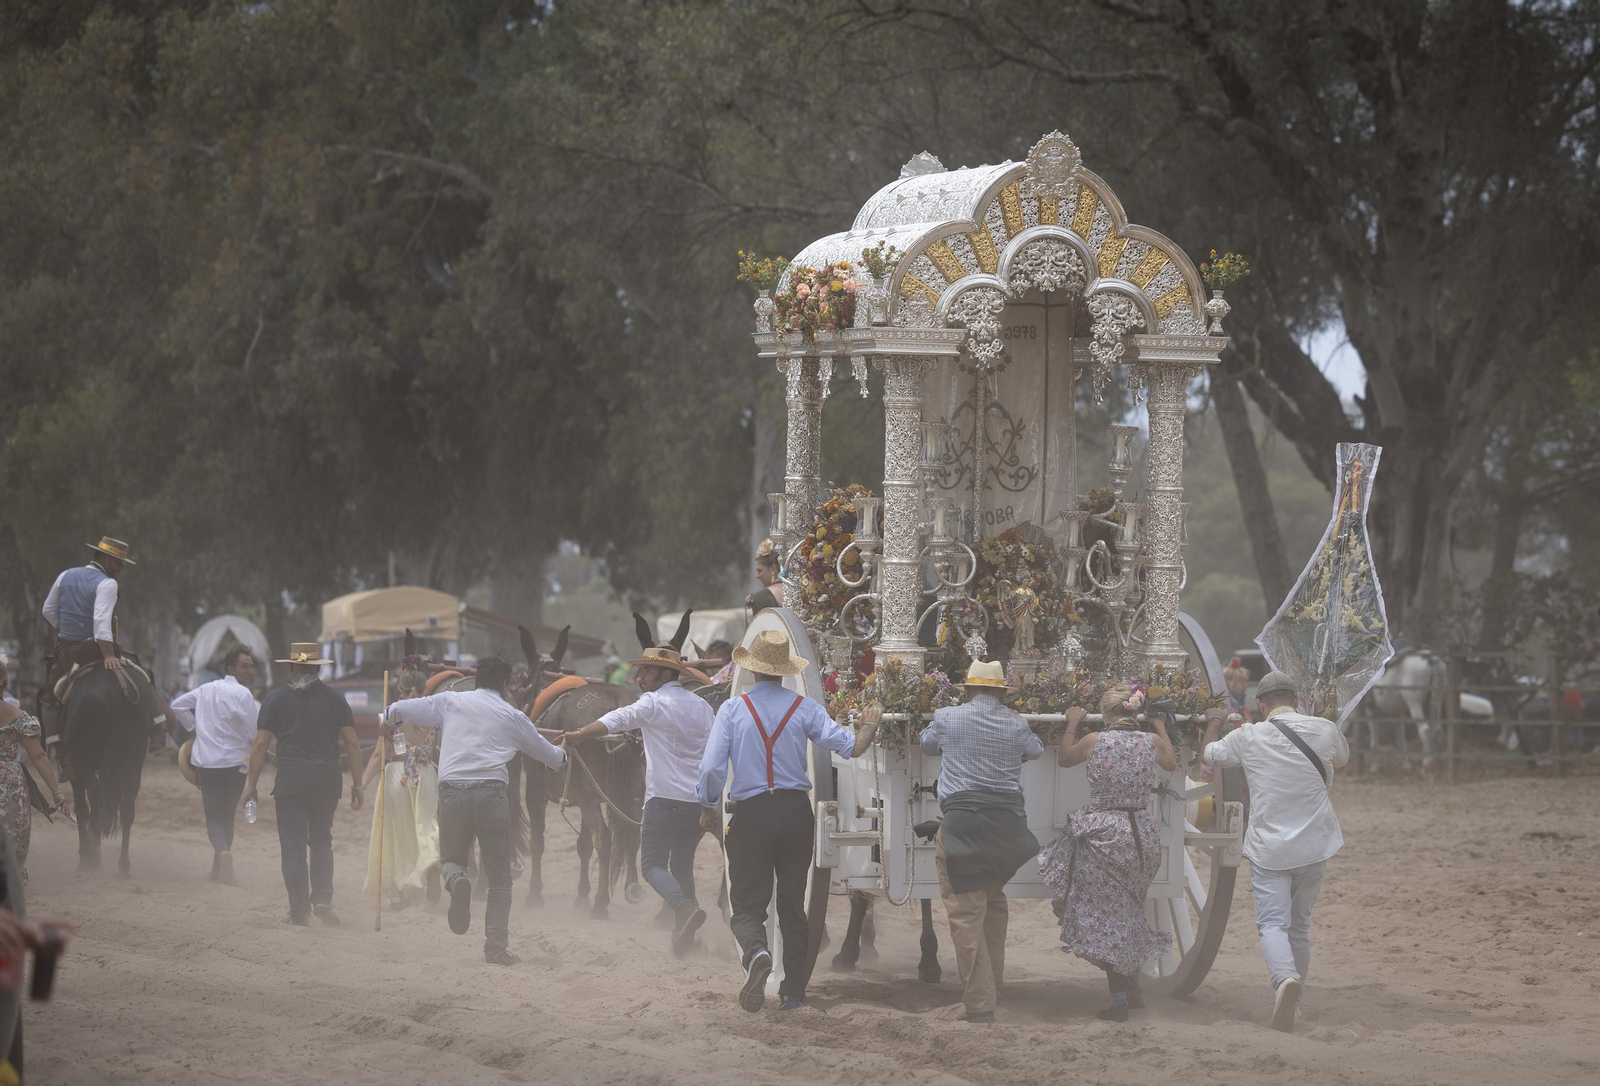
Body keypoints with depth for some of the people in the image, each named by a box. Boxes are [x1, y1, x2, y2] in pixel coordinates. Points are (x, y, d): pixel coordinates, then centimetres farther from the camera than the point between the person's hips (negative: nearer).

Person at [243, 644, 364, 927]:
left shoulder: (276, 698, 2)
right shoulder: (334, 697, 5)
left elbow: (260, 745, -1)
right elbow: (352, 743, 2)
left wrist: (251, 785, 4)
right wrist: (357, 784, 7)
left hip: (290, 780, -2)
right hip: (327, 781, 2)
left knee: (293, 846, 1)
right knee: (321, 841, 16)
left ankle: (299, 911, 0)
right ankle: (322, 897, 0)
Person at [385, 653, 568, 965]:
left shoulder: (449, 702, 11)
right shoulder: (512, 716, 11)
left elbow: (398, 711, 12)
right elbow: (546, 753, 24)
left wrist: (390, 717, 37)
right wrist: (562, 755, 48)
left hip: (451, 792, 1)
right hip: (491, 793, -1)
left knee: (451, 858, 20)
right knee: (499, 876, 7)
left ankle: (456, 880, -18)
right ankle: (496, 945, -3)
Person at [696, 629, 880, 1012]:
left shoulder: (732, 709, -3)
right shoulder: (804, 708, -1)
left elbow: (711, 768, -9)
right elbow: (850, 747, -6)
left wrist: (708, 808, 8)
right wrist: (869, 725, 16)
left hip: (751, 815, -2)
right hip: (796, 812, 2)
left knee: (747, 904, 3)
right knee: (793, 905, 14)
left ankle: (757, 952, -31)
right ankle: (793, 992, 15)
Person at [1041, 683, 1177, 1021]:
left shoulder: (1094, 741, -9)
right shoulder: (1153, 741, -2)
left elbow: (1063, 759, 12)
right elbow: (1171, 764, 22)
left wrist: (1072, 724, 24)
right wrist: (1160, 727, 34)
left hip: (1104, 835, -4)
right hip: (1143, 836, 4)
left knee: (1106, 917, 3)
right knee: (1127, 912, 22)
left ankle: (1119, 1002, 1)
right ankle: (1134, 989, 24)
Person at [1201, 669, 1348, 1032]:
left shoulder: (1247, 737, -6)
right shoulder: (1325, 731, 0)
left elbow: (1208, 754, 14)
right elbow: (1342, 757, 24)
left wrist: (1214, 722, 33)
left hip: (1268, 848, -3)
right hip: (1314, 846, 3)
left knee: (1273, 923, -7)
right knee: (1300, 924, 16)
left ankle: (1285, 977, -36)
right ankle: (1291, 1002, 21)